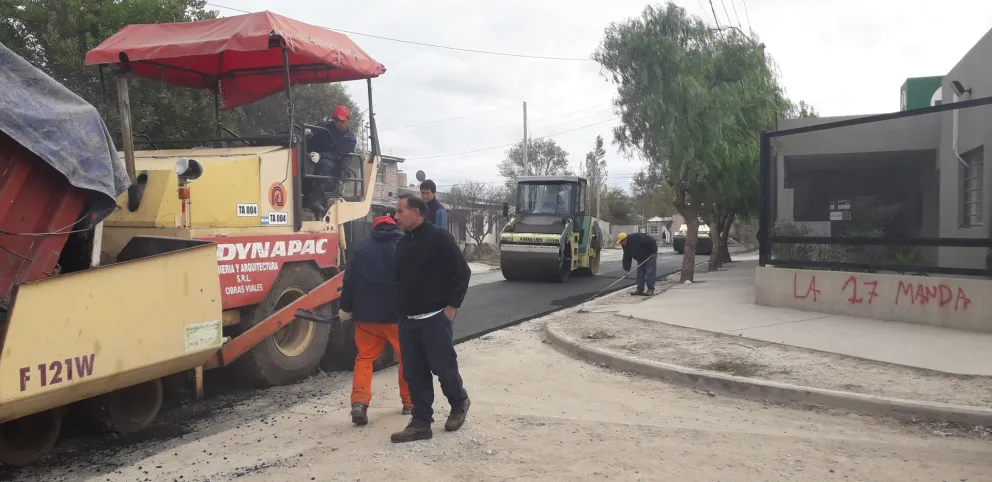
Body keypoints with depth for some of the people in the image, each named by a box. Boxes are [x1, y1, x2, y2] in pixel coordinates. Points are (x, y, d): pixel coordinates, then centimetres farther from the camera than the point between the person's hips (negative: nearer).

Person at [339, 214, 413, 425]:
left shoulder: (362, 249, 5)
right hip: (398, 314, -1)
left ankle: (359, 402, -6)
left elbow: (350, 280, 6)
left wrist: (346, 307, 16)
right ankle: (409, 402, 20)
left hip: (367, 314, 2)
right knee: (408, 357, 15)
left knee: (364, 358, 11)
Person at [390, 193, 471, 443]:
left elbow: (462, 272, -10)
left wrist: (452, 306, -11)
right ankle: (421, 424, 14)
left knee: (443, 367, 0)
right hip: (407, 320, 7)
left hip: (435, 318, -7)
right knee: (415, 373, 6)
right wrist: (401, 310, 13)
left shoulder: (439, 237, -9)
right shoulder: (403, 243, 13)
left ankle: (459, 403, 28)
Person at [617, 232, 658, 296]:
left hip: (650, 256, -8)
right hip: (641, 259, 8)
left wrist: (654, 252, -22)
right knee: (640, 273, 5)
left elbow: (652, 241, -27)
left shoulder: (637, 238, -30)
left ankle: (650, 289, -14)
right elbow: (626, 258, 1)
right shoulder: (625, 246, -3)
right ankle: (640, 290, 8)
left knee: (650, 272, -14)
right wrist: (626, 268, -8)